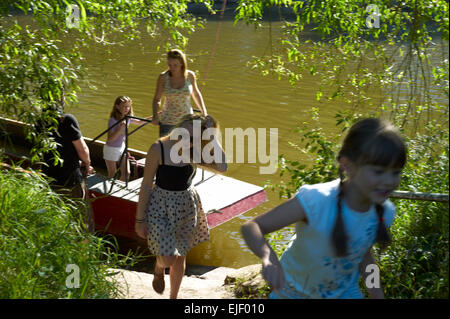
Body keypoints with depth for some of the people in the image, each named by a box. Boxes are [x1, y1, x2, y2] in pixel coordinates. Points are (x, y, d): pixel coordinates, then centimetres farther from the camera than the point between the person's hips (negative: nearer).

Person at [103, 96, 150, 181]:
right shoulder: (112, 120, -24)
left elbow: (140, 122, 15)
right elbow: (109, 139, -29)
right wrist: (121, 128, -39)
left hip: (122, 148, 6)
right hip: (111, 149, -6)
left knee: (126, 173, 6)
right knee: (112, 175, 4)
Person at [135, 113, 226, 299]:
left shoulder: (195, 152, -8)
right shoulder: (159, 148, -17)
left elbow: (222, 167, -24)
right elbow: (146, 185, -11)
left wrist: (212, 138, -21)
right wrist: (140, 219, -7)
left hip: (186, 207, 4)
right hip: (161, 206, -3)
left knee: (180, 257, 16)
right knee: (168, 258, -12)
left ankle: (173, 297, 39)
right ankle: (159, 269, 28)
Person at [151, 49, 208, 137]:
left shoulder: (190, 75, -4)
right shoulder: (163, 77, -9)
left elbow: (195, 93, 14)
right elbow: (157, 99, 2)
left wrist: (204, 112, 11)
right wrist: (155, 116, -14)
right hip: (168, 122, -1)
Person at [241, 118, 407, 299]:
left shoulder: (384, 213, -18)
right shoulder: (316, 201, -36)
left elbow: (363, 254, 2)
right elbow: (251, 227, -34)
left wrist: (378, 295, 0)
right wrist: (269, 258, -52)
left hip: (343, 291, 4)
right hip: (296, 292, -3)